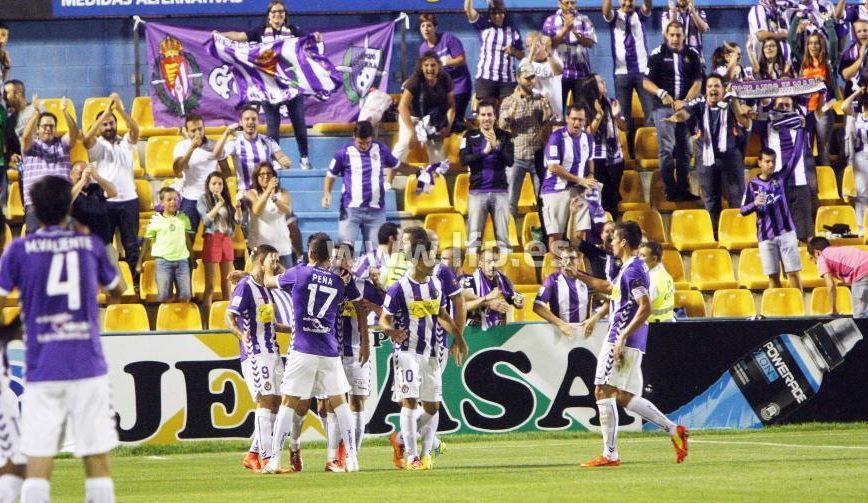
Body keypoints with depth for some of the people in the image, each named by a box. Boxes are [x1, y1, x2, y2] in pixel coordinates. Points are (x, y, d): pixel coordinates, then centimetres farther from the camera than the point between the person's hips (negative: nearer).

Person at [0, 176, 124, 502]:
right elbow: (116, 289, 23)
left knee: (38, 463, -2)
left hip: (42, 371, -1)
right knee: (97, 461, 3)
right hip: (88, 367, 1)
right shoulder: (90, 245, 5)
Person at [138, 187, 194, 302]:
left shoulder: (183, 218, 6)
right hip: (163, 260, -2)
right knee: (164, 296, -5)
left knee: (185, 296, 2)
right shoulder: (155, 220, -2)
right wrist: (139, 262, 4)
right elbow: (147, 242, 4)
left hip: (182, 260, 2)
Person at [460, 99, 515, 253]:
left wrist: (496, 146, -19)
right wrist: (484, 152, -16)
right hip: (477, 192, -1)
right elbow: (463, 159, -6)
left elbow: (510, 160, -4)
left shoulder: (504, 136, 6)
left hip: (500, 191, 1)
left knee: (503, 236, 1)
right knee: (474, 236, -4)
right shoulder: (470, 136, 6)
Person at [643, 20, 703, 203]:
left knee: (684, 150, 5)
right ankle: (670, 191, -7)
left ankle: (683, 190, 10)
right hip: (663, 107, -3)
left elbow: (697, 83, 4)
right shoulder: (657, 54, 2)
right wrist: (661, 93, -16)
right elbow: (647, 82, 1)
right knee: (666, 150, -8)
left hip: (685, 107, 3)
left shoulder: (693, 55, 8)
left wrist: (685, 101, -10)